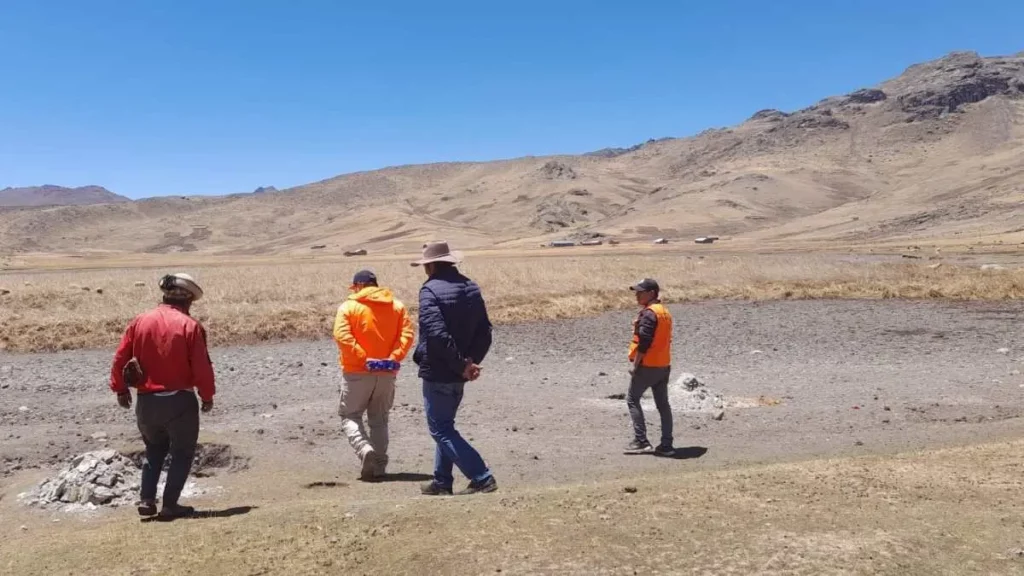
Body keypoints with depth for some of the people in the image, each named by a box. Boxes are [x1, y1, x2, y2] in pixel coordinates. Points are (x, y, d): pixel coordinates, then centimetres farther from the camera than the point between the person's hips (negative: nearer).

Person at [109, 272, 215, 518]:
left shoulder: (140, 321, 2)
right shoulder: (190, 326, -11)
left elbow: (120, 358, 4)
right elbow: (202, 367, -13)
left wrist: (120, 389, 17)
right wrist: (207, 396, 1)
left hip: (146, 401, 4)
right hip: (179, 401, -4)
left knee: (154, 450, 24)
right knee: (182, 453, 13)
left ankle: (146, 500, 16)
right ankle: (170, 504, 11)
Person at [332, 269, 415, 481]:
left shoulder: (348, 307, -4)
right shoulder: (397, 306, 7)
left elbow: (342, 336, -17)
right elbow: (407, 334, -5)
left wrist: (363, 359, -16)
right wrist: (394, 358, -9)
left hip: (357, 372, -4)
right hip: (387, 373, 4)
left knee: (350, 416, 10)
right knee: (379, 420, 14)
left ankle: (365, 449, -14)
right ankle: (379, 466, 11)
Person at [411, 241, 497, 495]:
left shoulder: (430, 290, -16)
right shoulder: (471, 288, 9)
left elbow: (437, 334, -27)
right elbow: (485, 331, 8)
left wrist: (462, 365, -20)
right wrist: (472, 361, 1)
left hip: (437, 374, -8)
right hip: (458, 375, 8)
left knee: (441, 429, 1)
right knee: (445, 425, 21)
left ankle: (482, 478, -5)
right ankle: (442, 482, 27)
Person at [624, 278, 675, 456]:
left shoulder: (648, 313, -17)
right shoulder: (665, 312, 13)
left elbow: (644, 343, -22)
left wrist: (635, 364, -15)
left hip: (647, 366, -9)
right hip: (664, 366, 9)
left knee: (632, 399, 3)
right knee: (663, 404, 10)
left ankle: (641, 441, 1)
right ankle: (666, 445, 12)